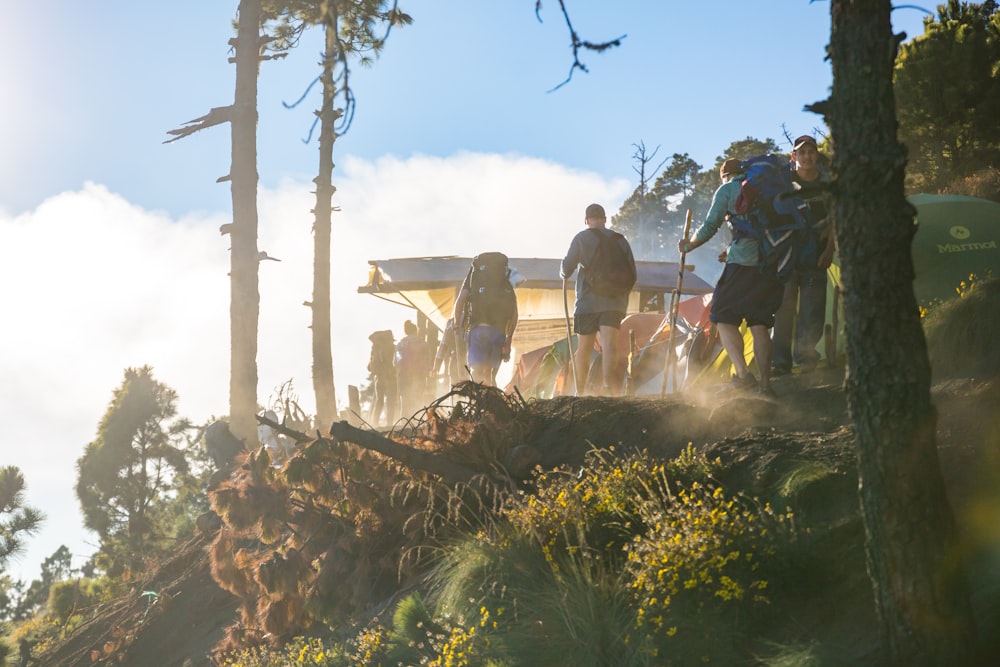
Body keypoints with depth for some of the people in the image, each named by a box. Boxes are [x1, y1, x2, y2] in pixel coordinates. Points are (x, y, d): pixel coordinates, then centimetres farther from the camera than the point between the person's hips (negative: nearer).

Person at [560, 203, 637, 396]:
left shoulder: (581, 238, 1)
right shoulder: (620, 240, 11)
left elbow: (567, 268, -2)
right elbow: (632, 273, 12)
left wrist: (564, 275, 22)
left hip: (587, 302, -2)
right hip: (615, 302, 2)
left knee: (583, 349, 10)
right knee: (609, 345, -13)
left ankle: (581, 392, 19)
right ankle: (608, 379, -39)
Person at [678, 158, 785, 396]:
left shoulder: (726, 190, 9)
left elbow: (710, 227, 2)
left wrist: (688, 245, 18)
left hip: (742, 261, -5)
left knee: (724, 318, -1)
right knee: (760, 324, 8)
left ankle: (743, 374, -20)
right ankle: (765, 383, -1)